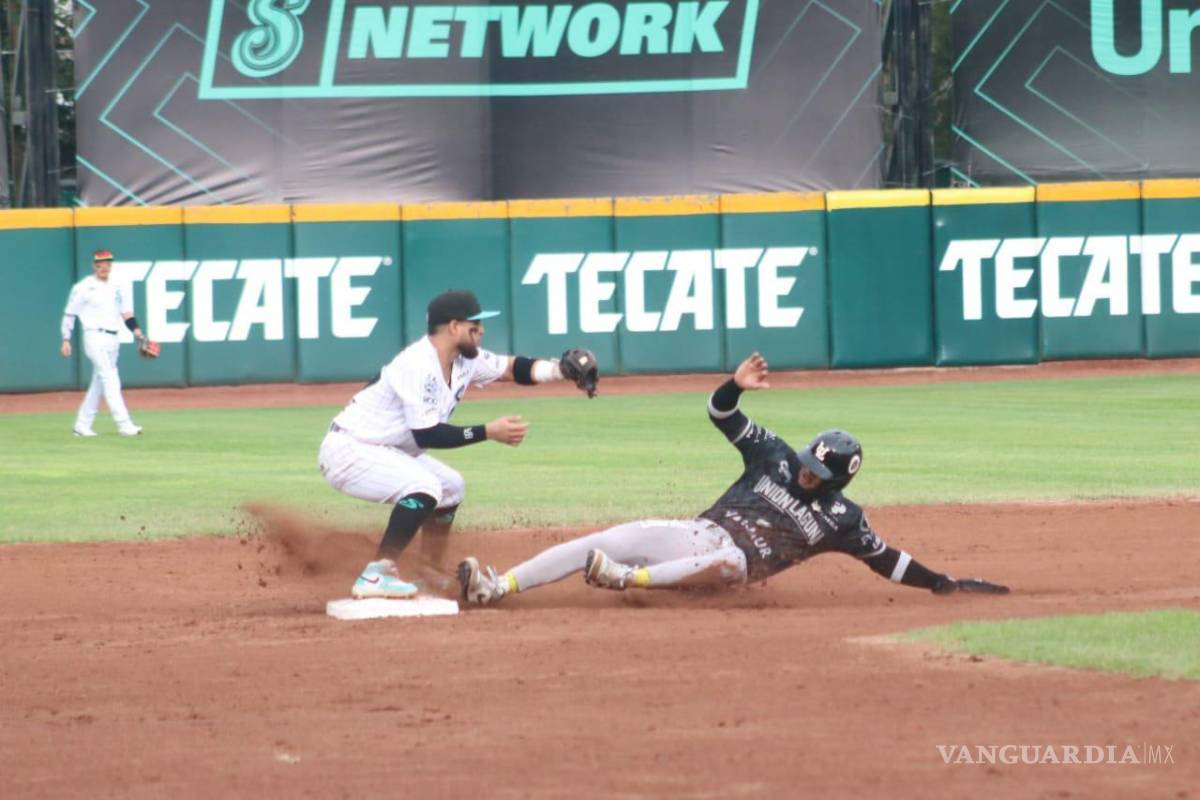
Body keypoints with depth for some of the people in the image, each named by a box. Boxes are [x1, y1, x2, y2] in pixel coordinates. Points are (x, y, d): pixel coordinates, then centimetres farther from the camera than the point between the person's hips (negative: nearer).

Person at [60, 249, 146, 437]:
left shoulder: (118, 288, 13)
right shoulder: (84, 288, -3)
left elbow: (126, 314, 10)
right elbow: (69, 314, -1)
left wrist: (137, 332, -5)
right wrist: (66, 340, -7)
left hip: (113, 340, 7)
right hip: (95, 338, -7)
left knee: (99, 384, 10)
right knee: (110, 380, -14)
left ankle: (82, 425, 19)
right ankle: (124, 425, -20)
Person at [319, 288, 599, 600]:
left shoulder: (463, 359, 2)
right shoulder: (419, 366, -26)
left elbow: (513, 368, 7)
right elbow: (426, 435, -28)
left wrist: (560, 369, -10)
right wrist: (487, 432, -27)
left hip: (383, 452, 10)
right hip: (347, 451, -10)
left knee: (451, 486, 16)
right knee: (424, 487, -27)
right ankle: (376, 576, -25)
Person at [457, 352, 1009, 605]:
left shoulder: (840, 517, 1)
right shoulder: (776, 457, 8)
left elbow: (885, 559, 3)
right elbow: (722, 416, 4)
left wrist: (944, 584, -3)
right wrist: (736, 386, -17)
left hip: (726, 565, -3)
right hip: (693, 534, 3)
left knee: (730, 559, -43)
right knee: (598, 544, -15)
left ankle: (630, 580, -46)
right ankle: (496, 587, -23)